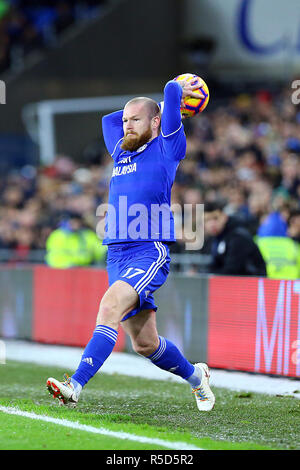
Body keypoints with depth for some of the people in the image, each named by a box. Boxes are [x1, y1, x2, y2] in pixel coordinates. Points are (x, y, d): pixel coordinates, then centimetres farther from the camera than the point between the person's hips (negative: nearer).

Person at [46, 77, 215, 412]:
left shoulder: (167, 148, 2)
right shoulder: (121, 152, 20)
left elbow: (172, 90, -4)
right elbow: (108, 119, 41)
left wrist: (176, 93, 17)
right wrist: (131, 112, 36)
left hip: (150, 253, -7)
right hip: (116, 255, 7)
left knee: (110, 307, -29)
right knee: (143, 343, 9)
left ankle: (75, 385, -38)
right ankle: (195, 376, 33)